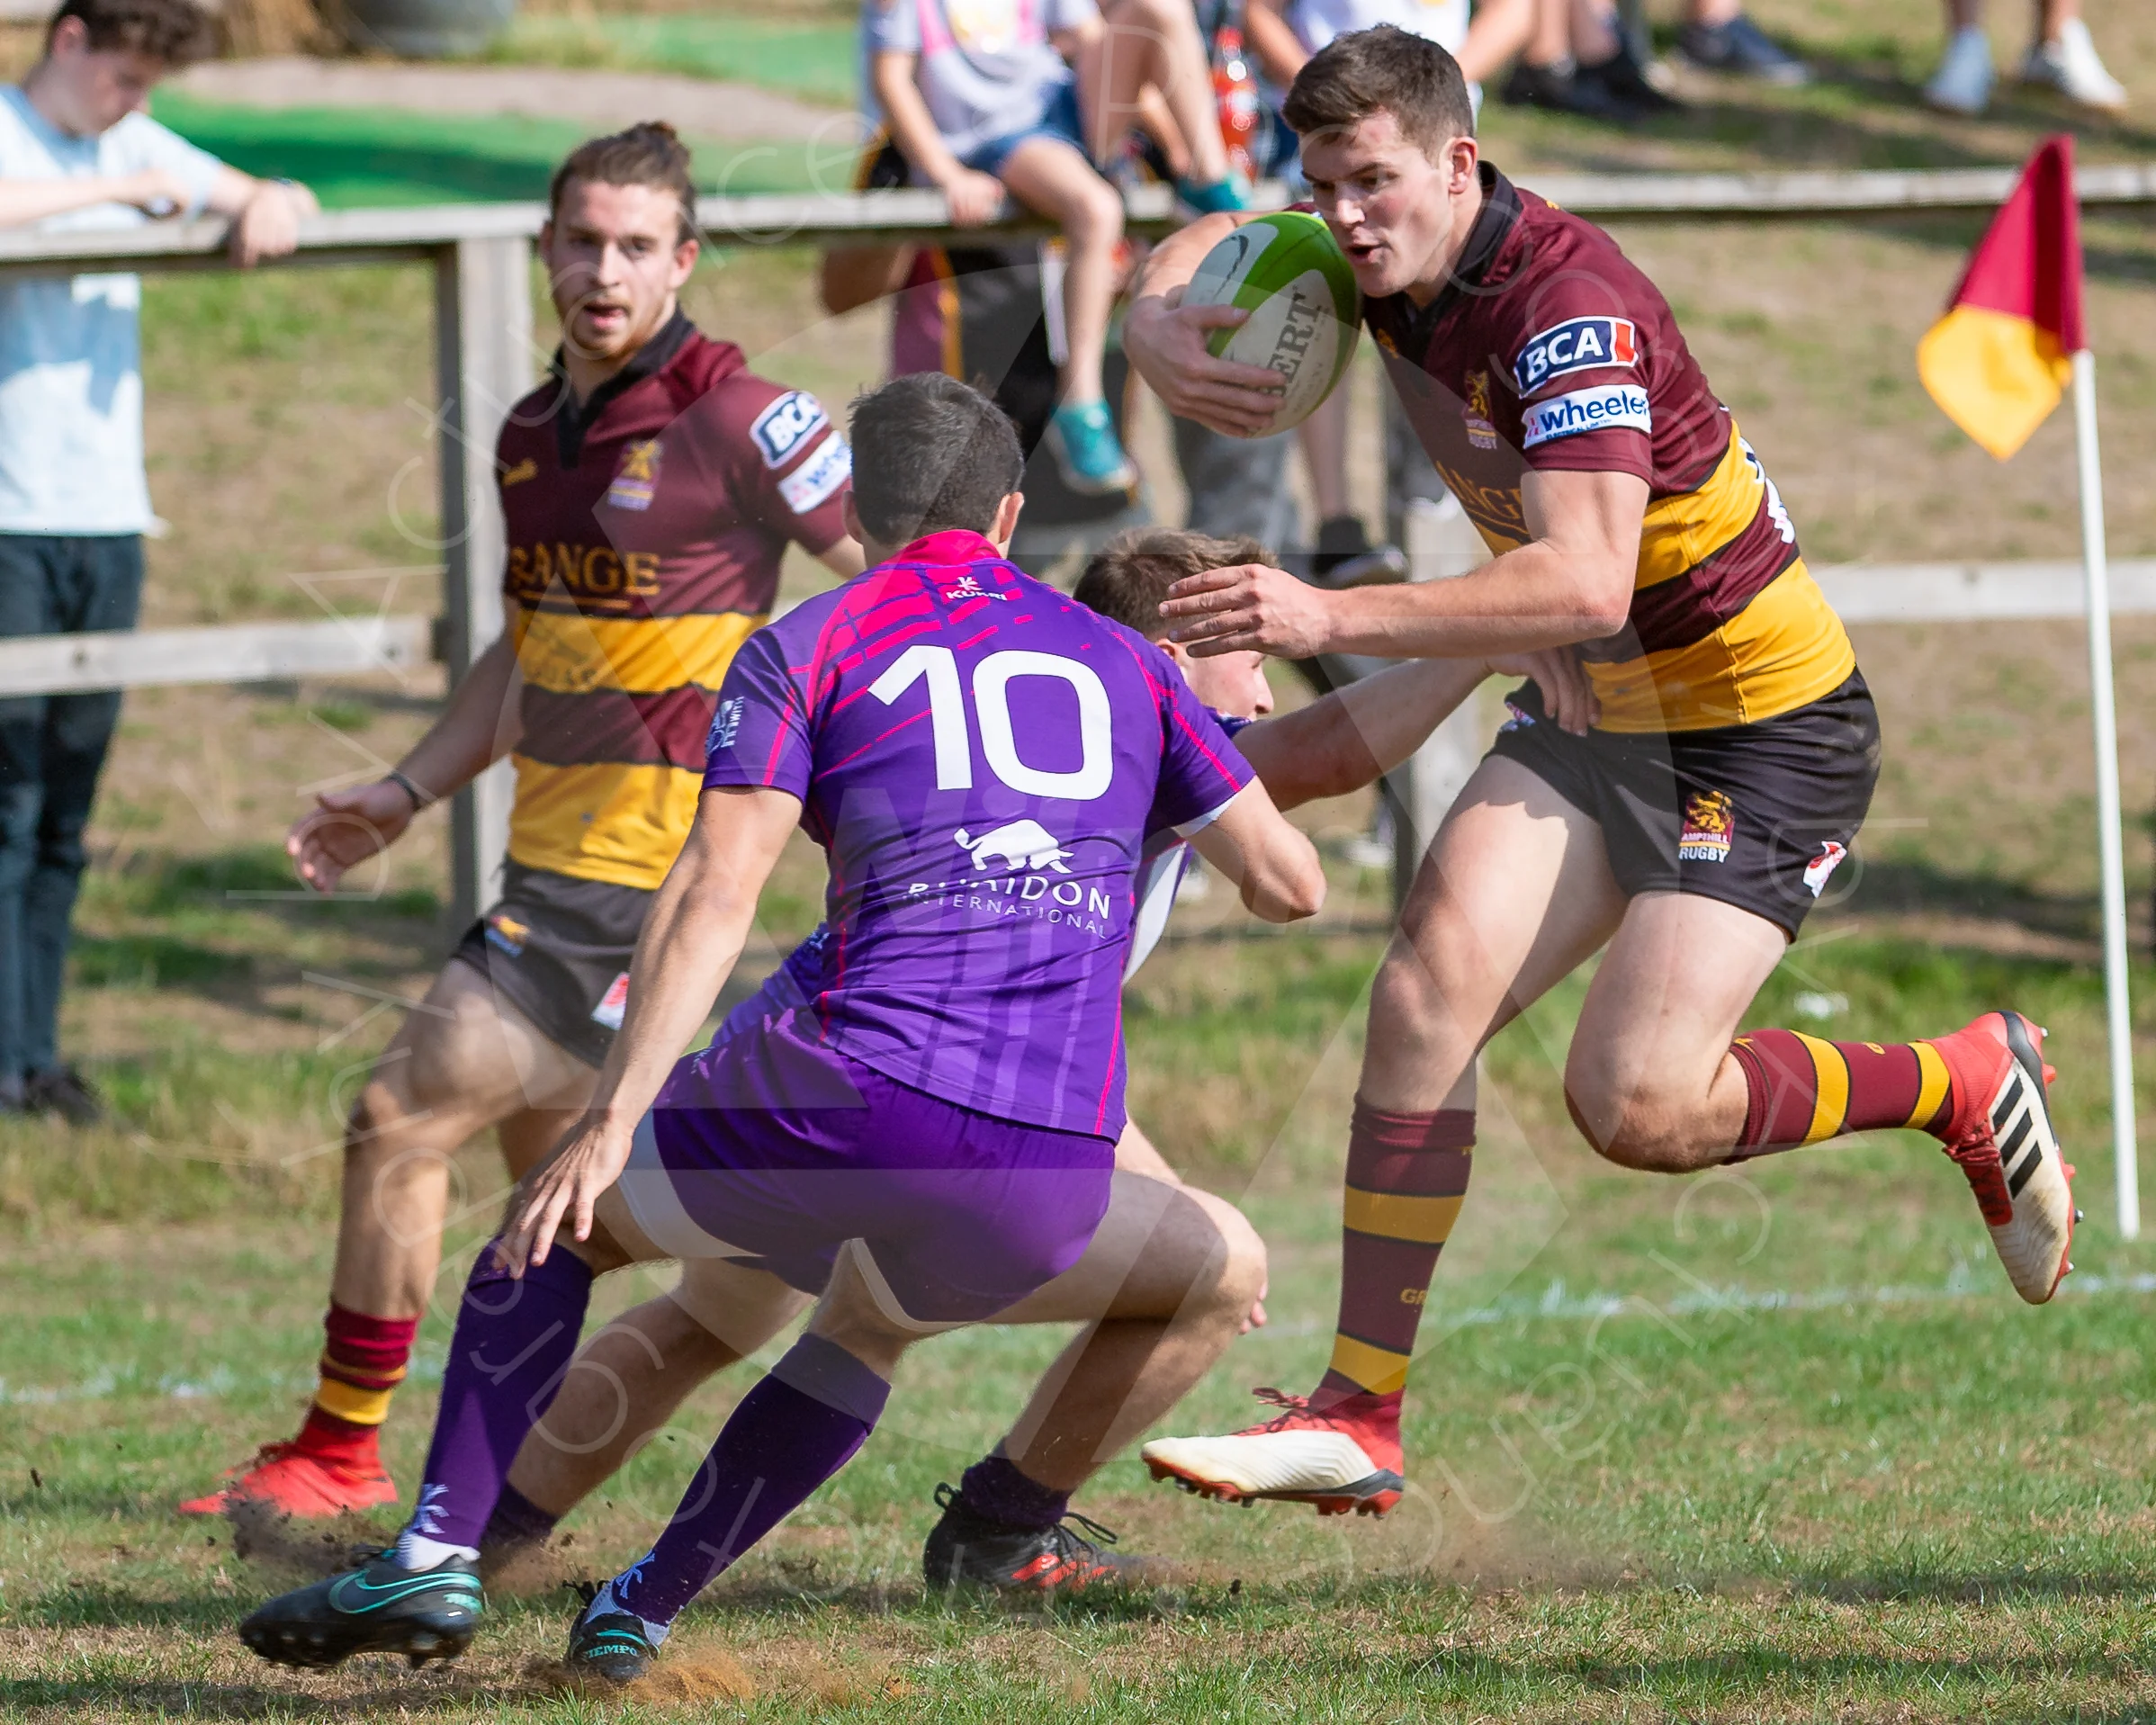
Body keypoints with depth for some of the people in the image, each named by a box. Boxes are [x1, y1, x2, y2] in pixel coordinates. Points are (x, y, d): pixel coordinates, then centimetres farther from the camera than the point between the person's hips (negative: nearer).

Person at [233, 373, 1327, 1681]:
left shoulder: (809, 649, 8)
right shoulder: (1124, 662, 18)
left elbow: (714, 897, -4)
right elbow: (1291, 885, 21)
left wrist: (612, 1121, -7)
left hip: (867, 1105, -4)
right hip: (1059, 1177, 4)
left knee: (559, 1218, 21)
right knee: (872, 1324, 36)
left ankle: (437, 1560, 8)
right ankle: (642, 1611, 28)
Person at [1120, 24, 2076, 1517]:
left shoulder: (1571, 307, -29)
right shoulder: (1394, 262, -3)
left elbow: (1582, 582, -40)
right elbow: (1197, 250, 15)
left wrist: (1334, 619, -47)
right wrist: (1160, 334, -11)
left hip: (1761, 734, -8)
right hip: (1593, 718, 8)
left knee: (1638, 1105, -16)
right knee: (1430, 992, -12)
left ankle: (1967, 1085, 9)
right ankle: (1359, 1421, -9)